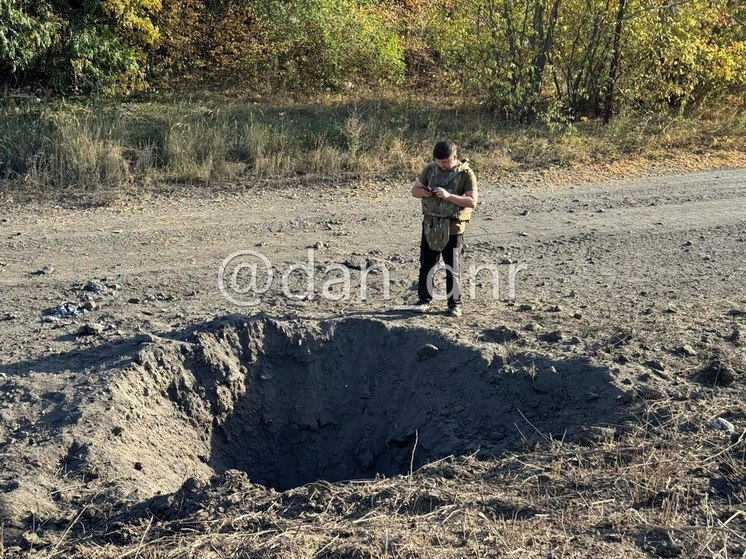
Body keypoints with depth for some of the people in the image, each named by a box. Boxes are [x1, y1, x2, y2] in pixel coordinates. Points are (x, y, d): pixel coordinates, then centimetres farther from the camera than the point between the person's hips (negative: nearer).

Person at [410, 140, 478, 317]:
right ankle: (424, 299, 24)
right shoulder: (430, 169, 3)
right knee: (426, 265, 10)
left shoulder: (466, 174, -9)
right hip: (430, 225, 4)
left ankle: (454, 304, 17)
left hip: (453, 228, -4)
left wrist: (448, 196, -25)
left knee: (453, 269, 5)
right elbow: (414, 190, 11)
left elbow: (472, 202, -15)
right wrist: (424, 192, -13)